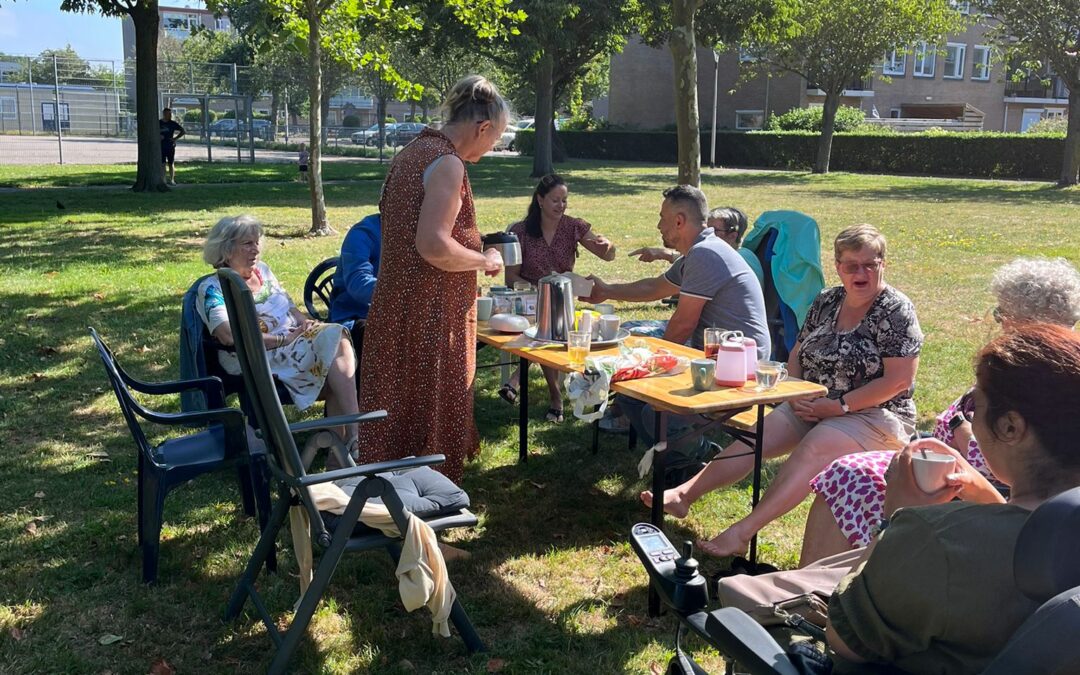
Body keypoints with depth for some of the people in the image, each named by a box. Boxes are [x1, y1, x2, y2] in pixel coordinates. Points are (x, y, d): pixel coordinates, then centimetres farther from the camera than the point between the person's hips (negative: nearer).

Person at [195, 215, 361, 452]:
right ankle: (354, 436, -28)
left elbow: (290, 307, 23)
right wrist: (283, 339, -18)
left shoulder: (263, 270, 21)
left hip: (292, 340, 7)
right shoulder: (213, 288, -1)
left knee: (337, 337, -27)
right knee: (333, 341, -28)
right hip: (256, 359, -7)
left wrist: (305, 323, -1)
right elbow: (229, 336, -16)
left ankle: (342, 441, -29)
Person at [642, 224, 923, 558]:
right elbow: (797, 354, 17)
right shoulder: (827, 301, 9)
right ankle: (683, 495, -22)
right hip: (814, 407, 7)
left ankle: (743, 531, -42)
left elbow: (899, 380, -17)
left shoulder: (896, 311, -10)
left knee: (814, 448, -33)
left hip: (875, 414, -7)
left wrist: (839, 405, -20)